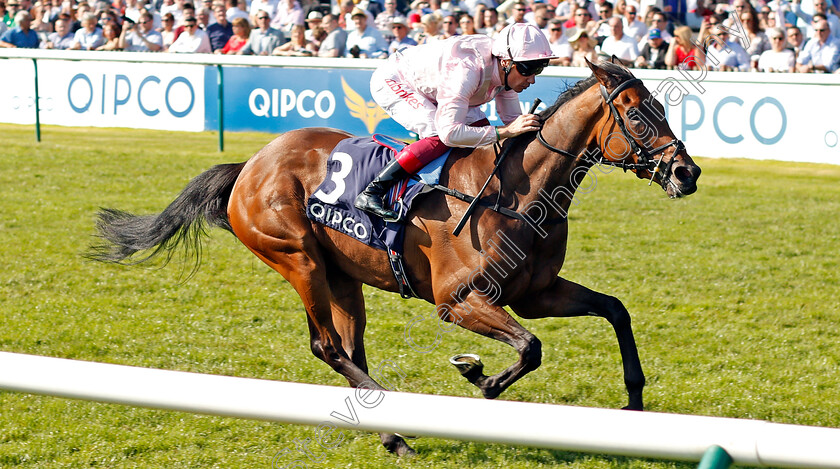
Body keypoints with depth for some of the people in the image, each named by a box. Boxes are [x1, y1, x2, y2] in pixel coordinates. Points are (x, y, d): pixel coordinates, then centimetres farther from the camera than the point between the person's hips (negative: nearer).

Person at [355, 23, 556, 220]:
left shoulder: (507, 71, -15)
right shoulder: (467, 70, -40)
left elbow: (513, 119, -2)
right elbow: (450, 133, -45)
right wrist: (505, 131, -45)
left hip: (425, 88, 9)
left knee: (482, 130, -3)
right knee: (440, 137, -28)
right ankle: (369, 194, -26)